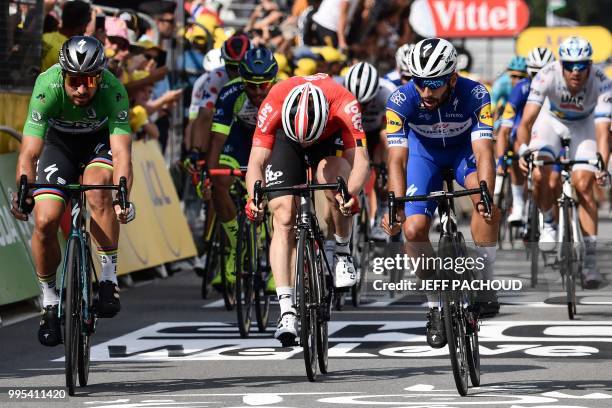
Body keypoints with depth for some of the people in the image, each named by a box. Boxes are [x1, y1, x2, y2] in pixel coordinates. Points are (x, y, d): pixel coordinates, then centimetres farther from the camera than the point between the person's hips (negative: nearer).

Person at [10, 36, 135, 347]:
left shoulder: (113, 91, -35)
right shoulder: (48, 88, -34)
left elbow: (121, 152, -42)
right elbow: (30, 152, -39)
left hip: (100, 141, -1)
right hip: (60, 142, 1)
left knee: (98, 187, -34)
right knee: (45, 221, -15)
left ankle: (109, 276, -20)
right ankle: (49, 302, 6)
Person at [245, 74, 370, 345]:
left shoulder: (344, 104, -39)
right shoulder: (274, 104, -37)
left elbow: (360, 160, -41)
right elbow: (256, 162, -35)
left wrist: (352, 192, -60)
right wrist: (254, 196, -53)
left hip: (330, 139, 0)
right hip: (285, 140, 0)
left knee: (332, 178, -33)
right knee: (284, 219, -15)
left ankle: (342, 251, -7)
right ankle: (286, 310, -17)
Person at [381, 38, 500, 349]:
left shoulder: (474, 95, -33)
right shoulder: (401, 101, -32)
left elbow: (483, 152, -40)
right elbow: (397, 160, -34)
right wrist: (397, 207, -49)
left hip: (464, 149, -1)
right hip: (424, 152, 1)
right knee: (414, 230, -16)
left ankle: (485, 281, -14)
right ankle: (435, 306, 4)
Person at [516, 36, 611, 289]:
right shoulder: (547, 77, -34)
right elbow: (527, 120, -39)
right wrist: (523, 151, -57)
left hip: (584, 127, 0)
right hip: (552, 121, 0)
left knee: (583, 186, -15)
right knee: (540, 176, -24)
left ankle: (590, 259, -9)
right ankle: (549, 224, 6)